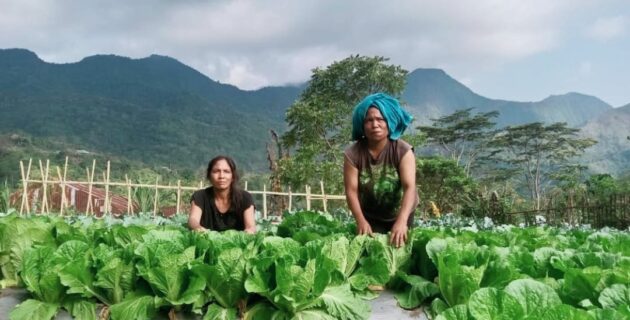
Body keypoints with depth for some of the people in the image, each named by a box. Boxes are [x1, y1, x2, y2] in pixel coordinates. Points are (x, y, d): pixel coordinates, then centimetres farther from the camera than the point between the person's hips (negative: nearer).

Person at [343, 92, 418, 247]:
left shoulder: (403, 151, -23)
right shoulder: (353, 154, -20)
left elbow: (410, 187, -33)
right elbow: (351, 191, -21)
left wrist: (402, 221, -48)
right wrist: (361, 221, -37)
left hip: (400, 213, 0)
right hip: (370, 215, 0)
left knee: (399, 245, 11)